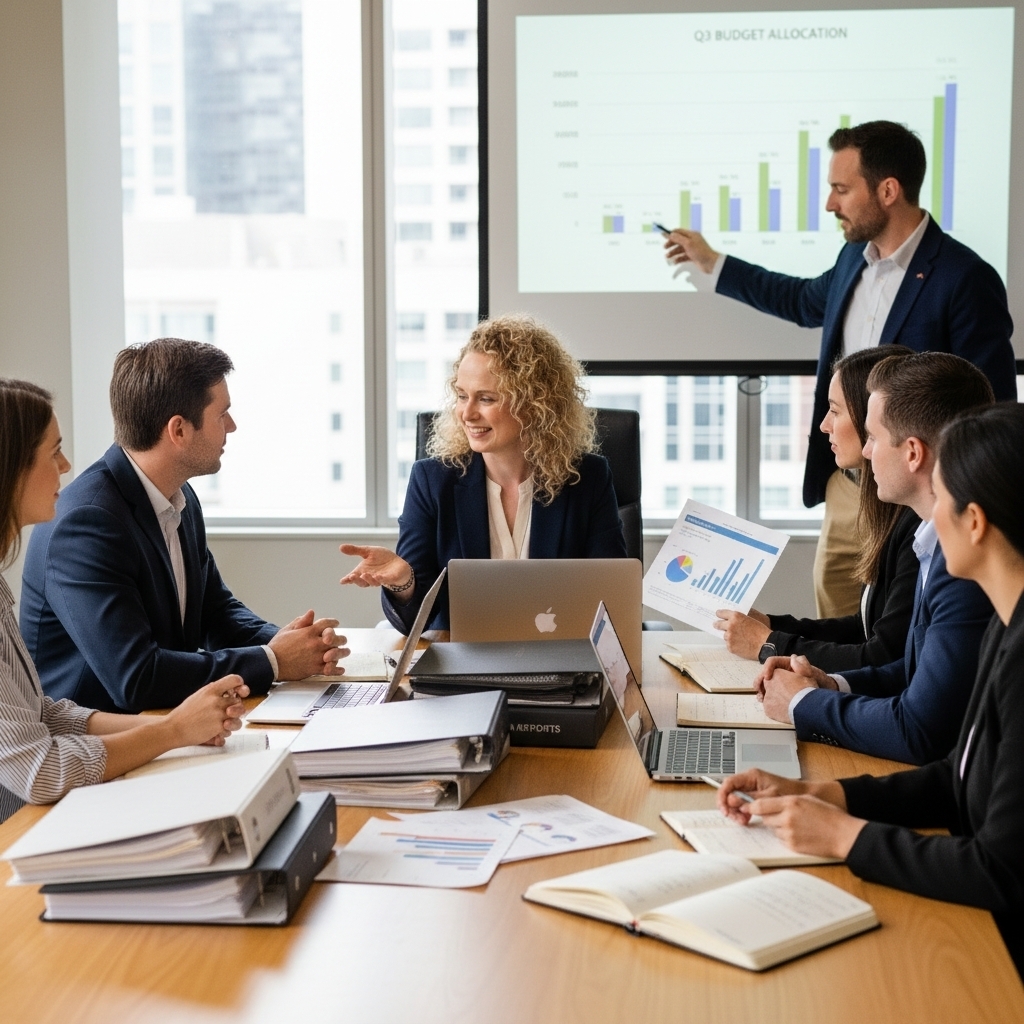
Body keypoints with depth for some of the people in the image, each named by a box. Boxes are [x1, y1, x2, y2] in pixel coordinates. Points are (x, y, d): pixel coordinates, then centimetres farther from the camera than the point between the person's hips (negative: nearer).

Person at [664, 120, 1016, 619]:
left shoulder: (965, 279, -16)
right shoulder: (855, 256, 7)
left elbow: (991, 409, -14)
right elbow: (810, 301, 29)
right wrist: (712, 263, 33)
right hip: (844, 485, 7)